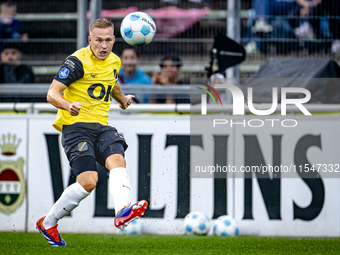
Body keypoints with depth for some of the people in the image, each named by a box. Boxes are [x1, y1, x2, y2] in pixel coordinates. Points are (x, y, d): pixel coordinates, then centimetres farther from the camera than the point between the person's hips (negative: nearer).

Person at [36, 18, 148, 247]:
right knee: (88, 181, -19)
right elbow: (52, 94, -15)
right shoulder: (78, 61, -10)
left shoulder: (114, 61, 12)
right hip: (76, 127, -6)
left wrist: (122, 99, 51)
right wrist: (68, 105, -35)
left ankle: (123, 212, -49)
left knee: (118, 161, -25)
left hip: (102, 126, 6)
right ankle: (48, 223, 0)